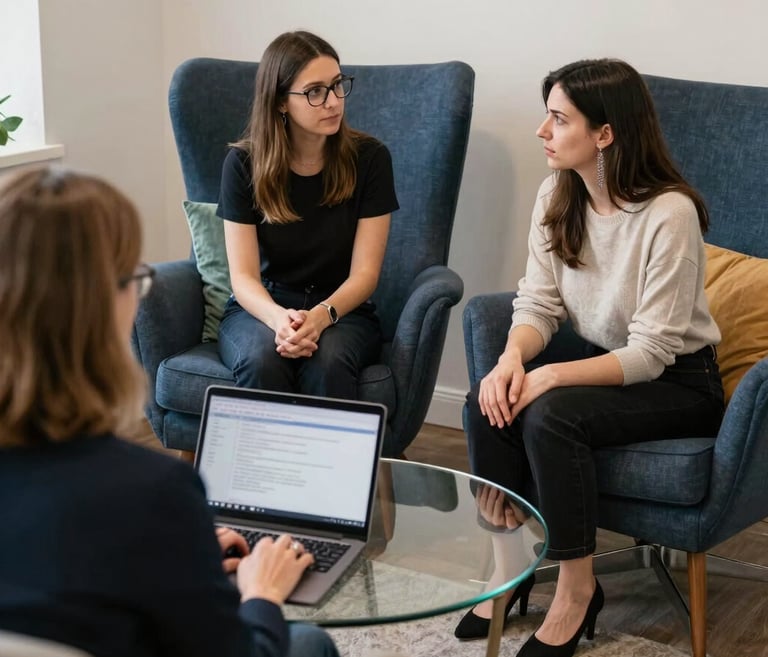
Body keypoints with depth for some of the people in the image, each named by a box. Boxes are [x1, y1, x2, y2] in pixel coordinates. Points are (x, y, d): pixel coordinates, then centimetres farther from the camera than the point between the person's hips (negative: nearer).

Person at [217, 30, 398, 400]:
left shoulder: (369, 158, -6)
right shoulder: (244, 164, -6)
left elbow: (364, 272, -9)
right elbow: (243, 275, -10)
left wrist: (321, 316, -30)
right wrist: (279, 318, -32)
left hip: (342, 309, 0)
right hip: (261, 306, 0)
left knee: (327, 361, -35)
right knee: (262, 361, -34)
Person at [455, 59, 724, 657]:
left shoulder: (669, 214, -24)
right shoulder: (557, 196, -3)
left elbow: (651, 352, -23)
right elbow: (539, 303, -2)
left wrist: (552, 376, -31)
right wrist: (513, 356, -24)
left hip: (678, 382, -6)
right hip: (603, 364, 6)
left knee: (551, 416, -31)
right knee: (489, 400, -20)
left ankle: (577, 590, -12)